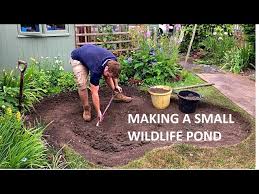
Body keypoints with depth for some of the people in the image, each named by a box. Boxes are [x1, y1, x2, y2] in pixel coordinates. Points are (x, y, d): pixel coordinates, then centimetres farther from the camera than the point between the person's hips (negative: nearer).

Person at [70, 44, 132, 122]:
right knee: (82, 84, -21)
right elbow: (94, 93, -32)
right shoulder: (96, 69, -40)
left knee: (107, 75, 0)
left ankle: (117, 95, 20)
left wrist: (116, 85, 2)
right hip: (77, 58, -6)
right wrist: (98, 112, -27)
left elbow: (114, 72, 5)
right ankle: (86, 108, -1)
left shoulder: (113, 61, -23)